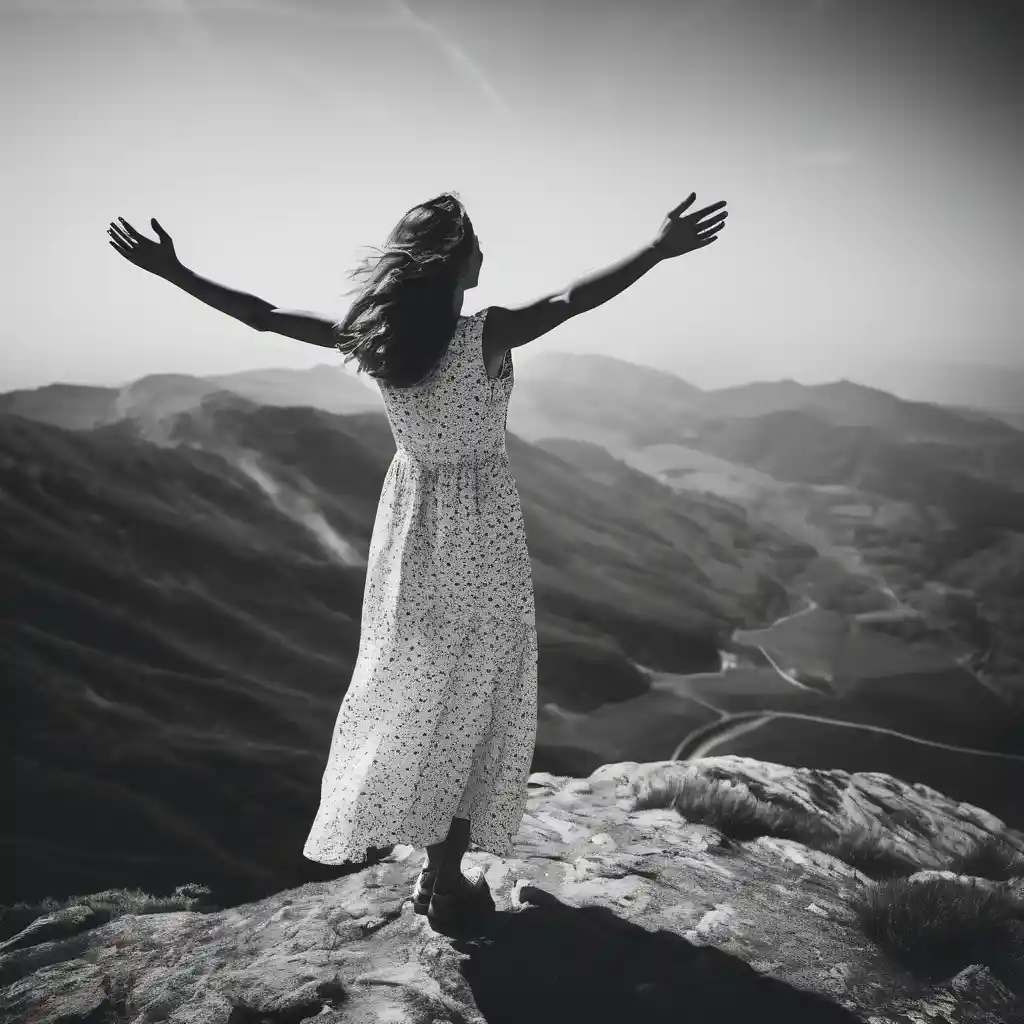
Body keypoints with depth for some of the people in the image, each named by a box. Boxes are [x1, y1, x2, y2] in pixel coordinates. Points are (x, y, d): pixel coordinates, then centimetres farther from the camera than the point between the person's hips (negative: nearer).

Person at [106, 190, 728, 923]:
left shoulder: (372, 336, -9)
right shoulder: (488, 335, -20)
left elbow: (261, 315, -5)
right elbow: (575, 299, -30)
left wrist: (174, 272, 4)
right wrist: (660, 250, -26)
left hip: (412, 520, 4)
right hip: (480, 525, -4)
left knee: (411, 685, 20)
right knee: (476, 697, 9)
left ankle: (433, 860, 33)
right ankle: (446, 876, 16)